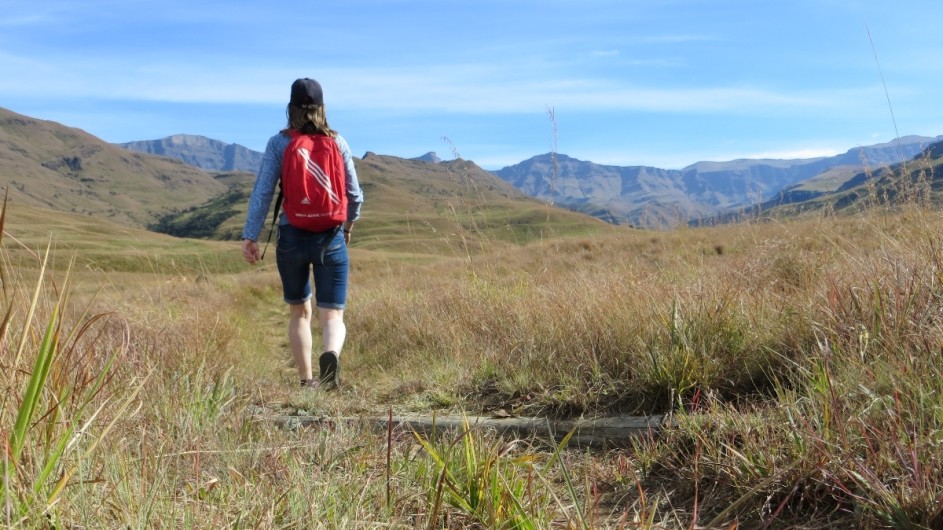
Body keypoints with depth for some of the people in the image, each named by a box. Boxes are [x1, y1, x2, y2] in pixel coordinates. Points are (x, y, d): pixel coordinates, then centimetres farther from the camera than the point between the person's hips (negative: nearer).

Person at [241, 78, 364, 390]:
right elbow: (355, 194, 4)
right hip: (330, 238, 0)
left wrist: (250, 236, -6)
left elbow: (262, 192, -8)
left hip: (292, 238, 0)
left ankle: (306, 381, 19)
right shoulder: (337, 142, 2)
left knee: (300, 312, 19)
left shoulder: (278, 143, -2)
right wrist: (348, 226, 22)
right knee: (333, 316, 2)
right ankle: (331, 355, -29)